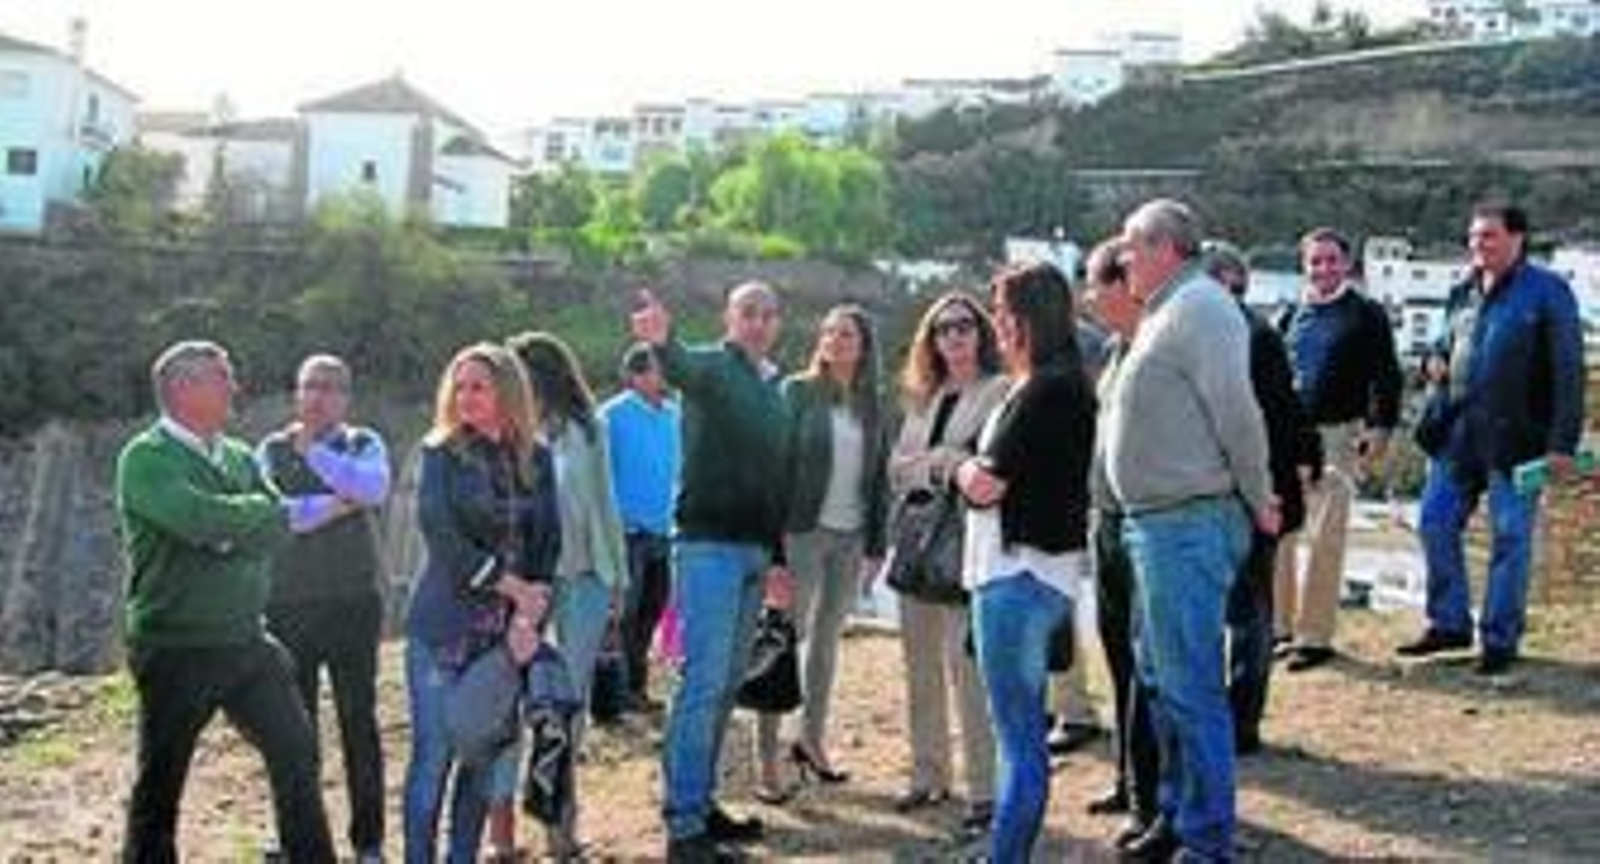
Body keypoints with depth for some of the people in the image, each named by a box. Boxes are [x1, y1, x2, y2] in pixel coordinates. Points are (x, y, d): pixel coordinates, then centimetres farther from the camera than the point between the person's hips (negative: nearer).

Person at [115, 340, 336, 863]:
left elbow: (278, 527, 0)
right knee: (160, 780, 6)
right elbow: (201, 518, -25)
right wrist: (272, 510, -13)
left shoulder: (239, 457, 11)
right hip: (175, 648, -6)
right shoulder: (146, 459, -10)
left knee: (297, 751, 6)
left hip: (247, 640, 6)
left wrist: (230, 536, -18)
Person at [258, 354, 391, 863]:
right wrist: (333, 505, -14)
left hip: (354, 601, -1)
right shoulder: (271, 450, 8)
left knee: (359, 720, 3)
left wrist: (314, 451, -13)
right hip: (289, 605, 1)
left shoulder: (363, 445, 7)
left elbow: (373, 489, -15)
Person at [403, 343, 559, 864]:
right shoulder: (440, 454, -2)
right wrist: (513, 586, -14)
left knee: (486, 756, 8)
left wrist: (528, 616, -9)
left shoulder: (536, 460, 7)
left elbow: (548, 542, 3)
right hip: (444, 627, -3)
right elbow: (442, 538, -12)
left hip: (504, 632, 3)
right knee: (434, 755, -1)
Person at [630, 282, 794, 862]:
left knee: (727, 684, 13)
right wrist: (662, 340, -55)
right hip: (709, 544, -8)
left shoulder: (774, 391, 19)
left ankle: (702, 802, 23)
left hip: (754, 551, 8)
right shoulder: (712, 367, -5)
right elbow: (684, 368, -31)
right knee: (704, 682, -10)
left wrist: (776, 557, 21)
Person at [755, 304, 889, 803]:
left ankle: (812, 741, 26)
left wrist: (876, 542, 6)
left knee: (826, 639, 14)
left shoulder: (870, 405, 9)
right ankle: (767, 759, 0)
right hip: (803, 531, -5)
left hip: (849, 537, 5)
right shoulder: (797, 392, -3)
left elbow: (879, 476, 11)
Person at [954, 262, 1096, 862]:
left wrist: (965, 471, 2)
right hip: (1024, 570, 11)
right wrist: (980, 472, 0)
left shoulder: (1046, 390, -16)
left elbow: (986, 483, -17)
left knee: (1020, 740, -4)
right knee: (1023, 733, 17)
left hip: (1021, 575, -11)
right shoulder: (1060, 384, 15)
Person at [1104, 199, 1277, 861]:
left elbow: (1237, 410, -19)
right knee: (1161, 676, 19)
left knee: (1191, 688, -6)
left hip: (1188, 524, -11)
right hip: (1158, 523, 11)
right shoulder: (1166, 313, 18)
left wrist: (1258, 501, -12)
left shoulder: (1197, 307, -13)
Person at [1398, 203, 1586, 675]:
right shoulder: (1463, 293, 12)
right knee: (1436, 522, 6)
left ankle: (1500, 639, 14)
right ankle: (1449, 623, 20)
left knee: (1510, 539, 3)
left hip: (1515, 437, -6)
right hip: (1459, 435, 6)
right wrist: (1436, 362, 3)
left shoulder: (1547, 292, -6)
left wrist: (1563, 442, -14)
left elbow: (1568, 372, -9)